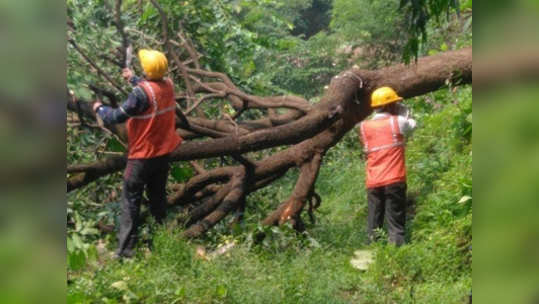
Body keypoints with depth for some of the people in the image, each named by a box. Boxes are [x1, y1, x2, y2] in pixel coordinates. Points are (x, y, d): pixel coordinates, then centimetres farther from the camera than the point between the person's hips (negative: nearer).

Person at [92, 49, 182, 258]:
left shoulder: (141, 93, -26)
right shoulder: (168, 85, -4)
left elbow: (117, 117, -22)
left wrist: (99, 108, -3)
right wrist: (133, 79, 31)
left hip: (142, 156, -7)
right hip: (163, 152, 7)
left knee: (130, 201, 0)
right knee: (158, 197, 20)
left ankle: (125, 250, -2)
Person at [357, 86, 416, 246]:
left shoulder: (364, 127, 8)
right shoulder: (397, 122, -1)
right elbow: (412, 124, 18)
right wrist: (401, 110, 26)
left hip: (373, 183, 3)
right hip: (394, 180, -3)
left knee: (374, 224, 7)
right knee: (396, 222, -2)